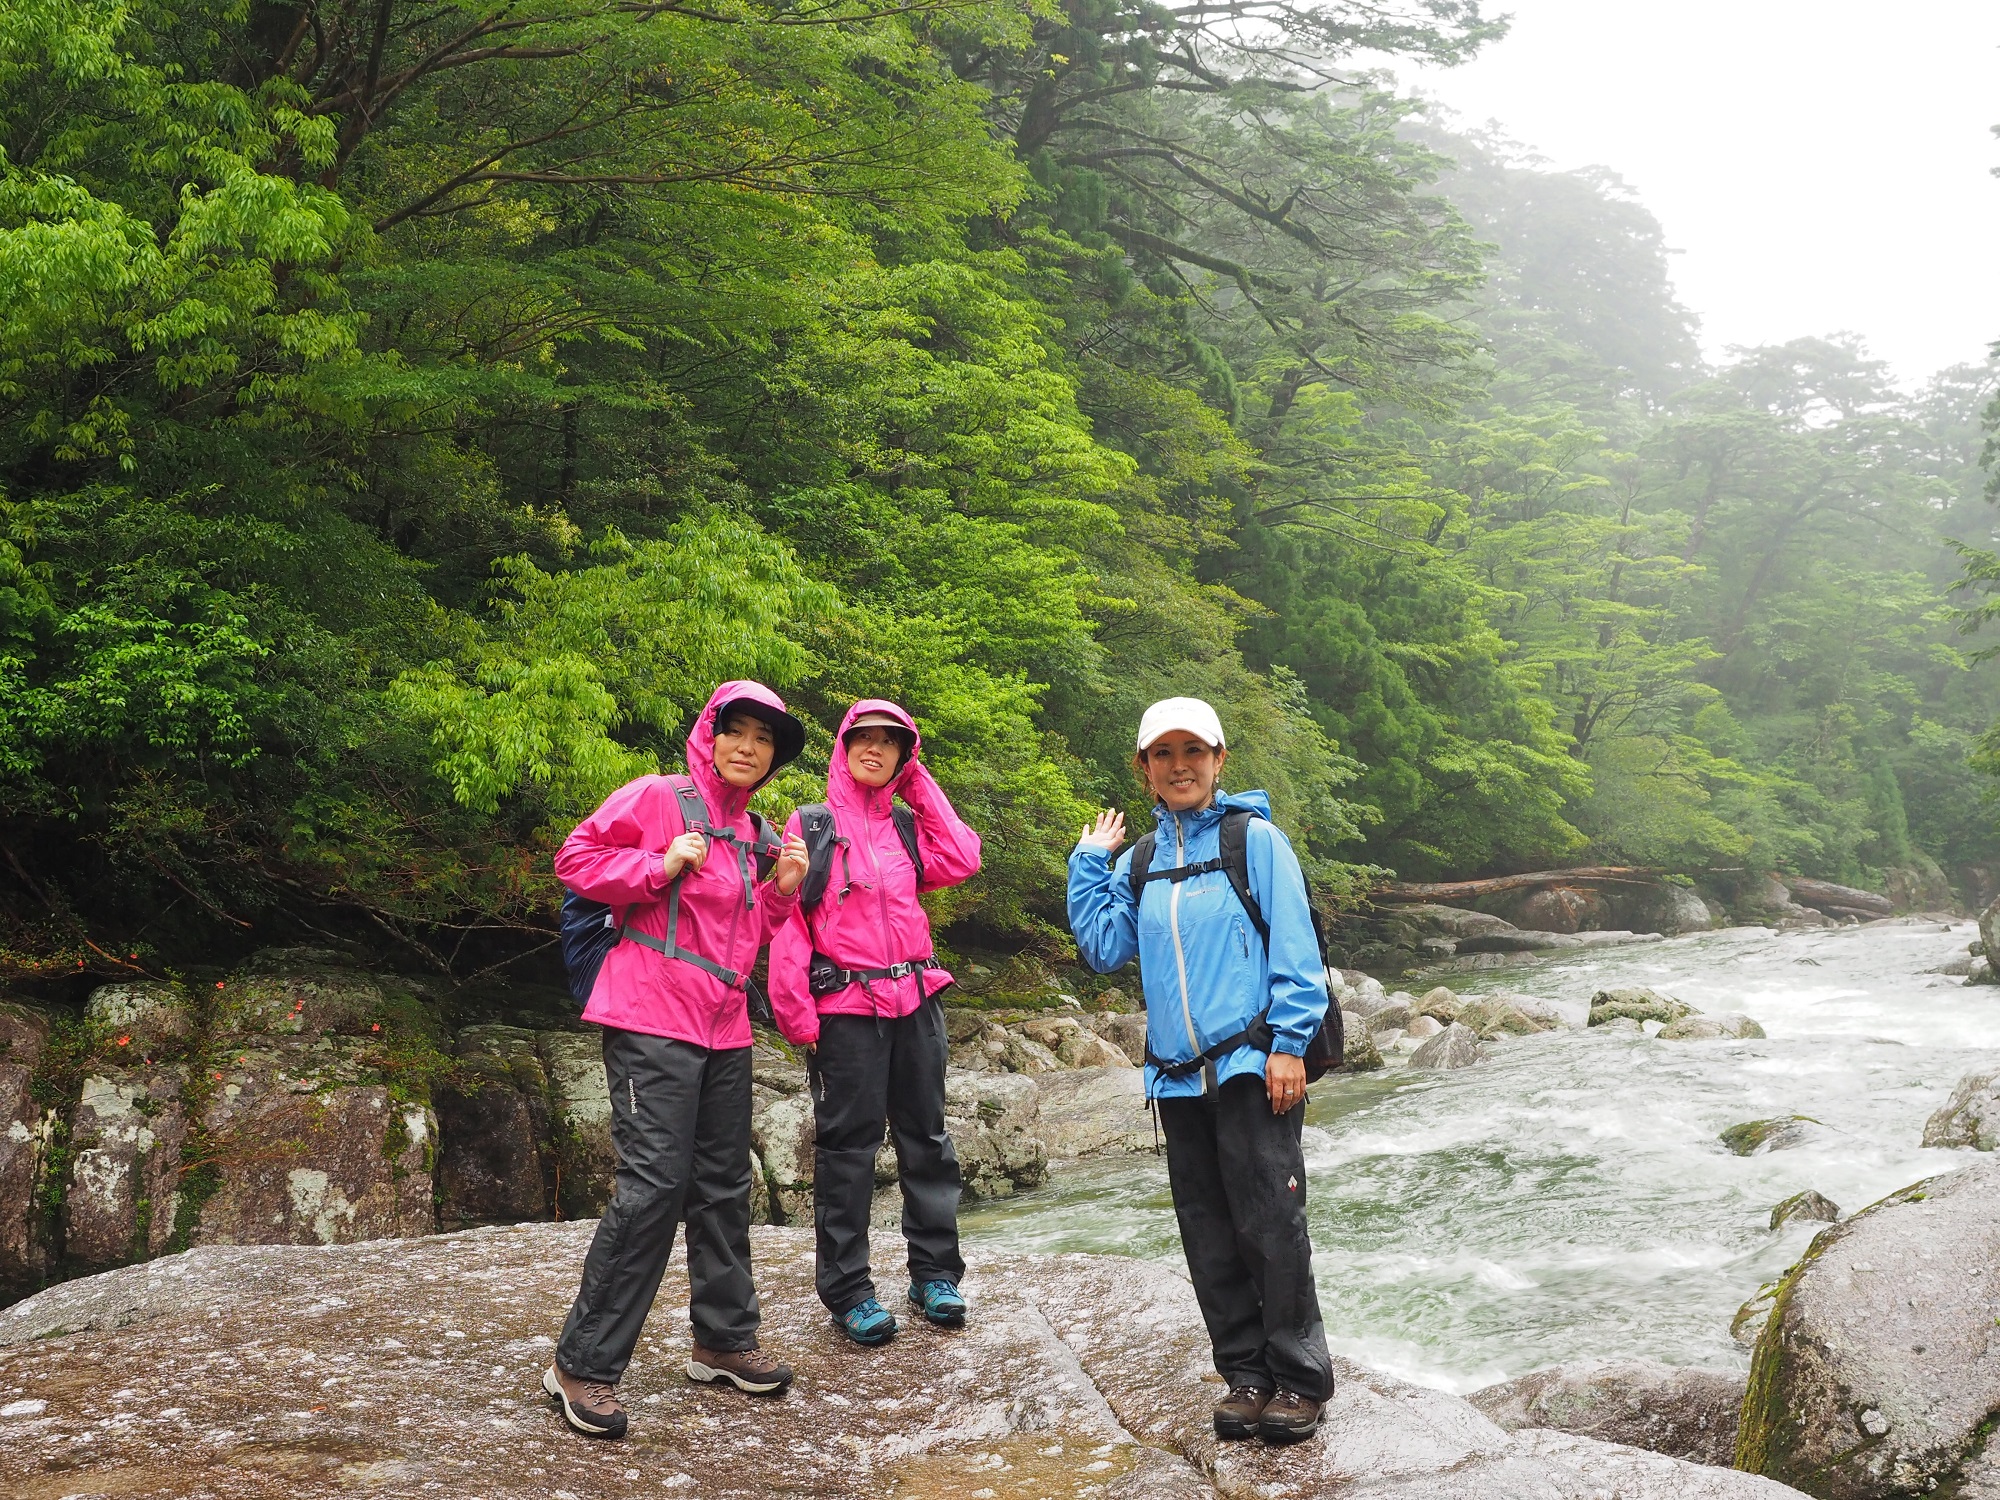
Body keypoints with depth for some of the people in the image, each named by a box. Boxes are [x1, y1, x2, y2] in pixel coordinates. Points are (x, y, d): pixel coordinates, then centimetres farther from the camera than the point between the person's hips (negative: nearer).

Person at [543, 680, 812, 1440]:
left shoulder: (751, 831, 17)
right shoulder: (659, 798, -5)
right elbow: (575, 858, -6)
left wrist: (783, 889, 5)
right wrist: (658, 867, -18)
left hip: (724, 1027, 8)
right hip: (653, 1020, -8)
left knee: (723, 1185, 13)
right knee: (653, 1183, -13)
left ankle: (723, 1340, 27)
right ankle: (583, 1363, -3)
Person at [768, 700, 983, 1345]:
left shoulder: (907, 827, 15)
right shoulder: (810, 824, 3)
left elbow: (961, 860, -3)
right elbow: (788, 917, -3)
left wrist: (920, 783, 4)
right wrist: (793, 1006, -13)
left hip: (915, 1001, 4)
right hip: (844, 1007, -4)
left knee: (925, 1135, 8)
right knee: (847, 1143, -1)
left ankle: (935, 1273, 19)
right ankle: (847, 1291, 6)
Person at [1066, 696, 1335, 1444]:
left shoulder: (1255, 838, -2)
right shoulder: (1139, 861, 13)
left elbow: (1294, 946, -6)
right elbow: (1104, 948, 11)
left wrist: (1289, 1044, -12)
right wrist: (1087, 863, 9)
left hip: (1251, 1067, -5)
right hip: (1178, 1074, 5)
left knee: (1269, 1223, -3)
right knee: (1209, 1235, 10)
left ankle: (1300, 1380, 9)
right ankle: (1245, 1374, 21)